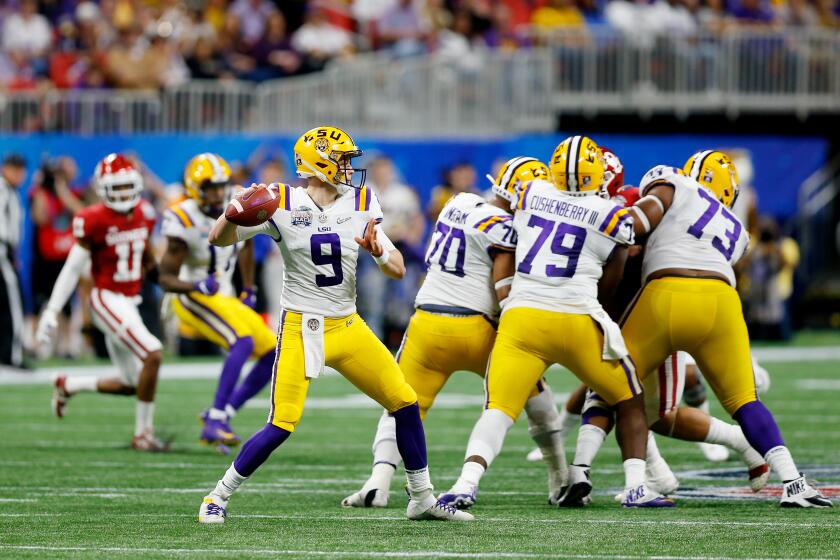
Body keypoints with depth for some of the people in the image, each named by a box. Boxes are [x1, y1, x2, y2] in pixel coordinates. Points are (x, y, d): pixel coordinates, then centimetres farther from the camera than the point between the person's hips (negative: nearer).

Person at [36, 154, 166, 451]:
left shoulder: (144, 214, 4)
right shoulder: (95, 220, -14)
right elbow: (73, 268, -10)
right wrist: (52, 311, -10)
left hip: (129, 303, 8)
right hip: (107, 300, -8)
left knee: (131, 385, 10)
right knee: (152, 355, -23)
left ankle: (68, 386, 33)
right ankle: (142, 434, -12)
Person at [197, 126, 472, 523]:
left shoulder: (360, 206, 3)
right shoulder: (283, 204, -8)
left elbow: (398, 271, 4)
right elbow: (220, 240, -9)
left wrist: (378, 251, -18)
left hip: (348, 327, 5)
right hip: (301, 329, -5)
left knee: (405, 403, 5)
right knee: (282, 425, -14)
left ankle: (422, 498, 22)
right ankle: (218, 496, 3)